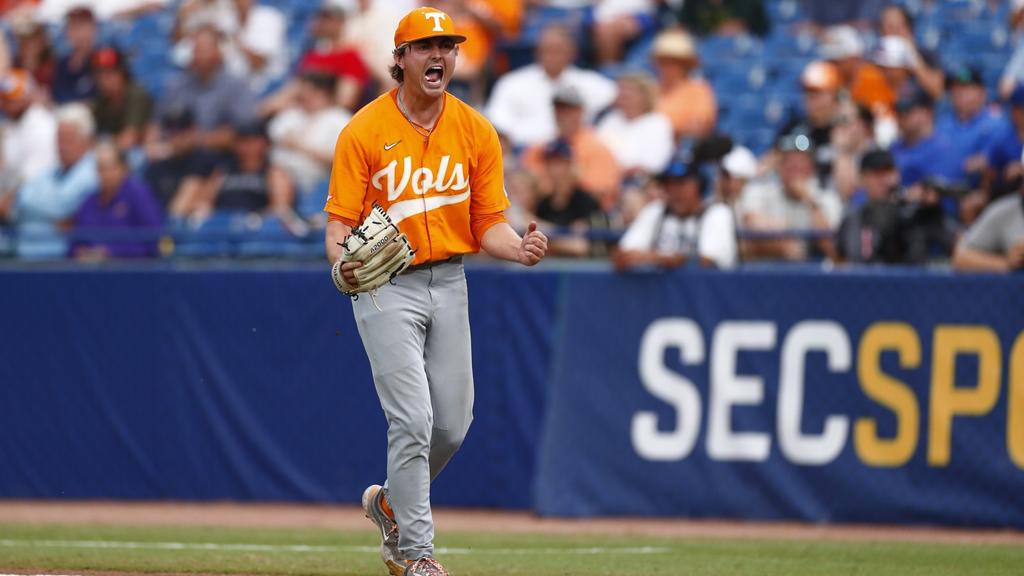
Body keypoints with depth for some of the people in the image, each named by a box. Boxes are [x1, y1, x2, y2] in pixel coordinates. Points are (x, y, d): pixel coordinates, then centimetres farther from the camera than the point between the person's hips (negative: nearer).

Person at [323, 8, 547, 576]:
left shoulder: (476, 132, 4)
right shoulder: (364, 131, -7)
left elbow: (487, 224, 5)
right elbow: (341, 221, -7)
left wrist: (519, 247, -17)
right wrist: (342, 260, -28)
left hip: (448, 283, 4)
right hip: (385, 287, -4)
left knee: (452, 423, 7)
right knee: (412, 420, -12)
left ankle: (392, 503, 34)